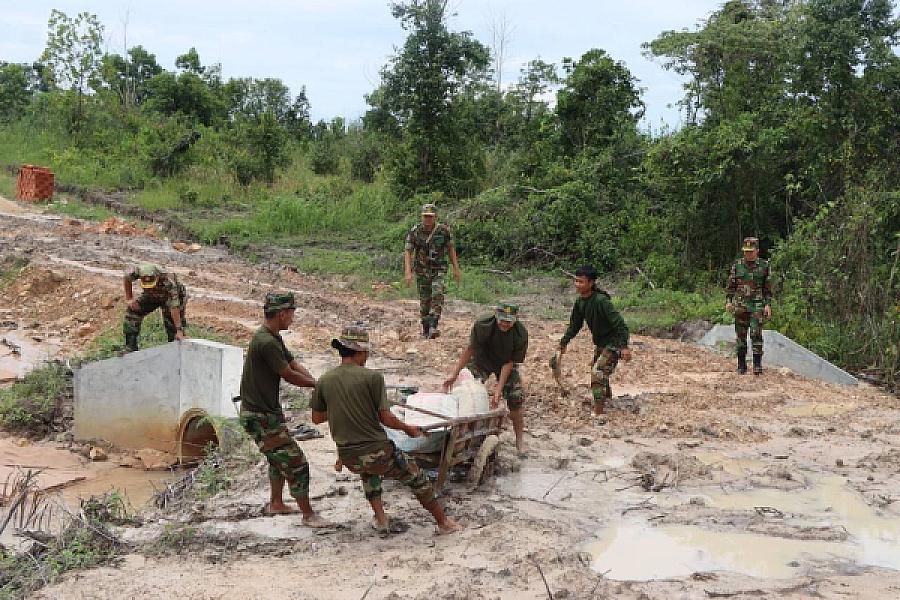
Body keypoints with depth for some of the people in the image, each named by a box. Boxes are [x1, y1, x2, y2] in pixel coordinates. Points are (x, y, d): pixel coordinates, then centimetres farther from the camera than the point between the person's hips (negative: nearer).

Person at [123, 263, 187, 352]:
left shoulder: (168, 282, -43)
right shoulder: (137, 271, -34)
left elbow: (174, 307, -43)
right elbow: (126, 277, -9)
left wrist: (179, 330, -44)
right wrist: (129, 299, -8)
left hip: (174, 295, -4)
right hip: (151, 295, 4)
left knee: (171, 323, -21)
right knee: (132, 311, -12)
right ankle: (130, 349, -2)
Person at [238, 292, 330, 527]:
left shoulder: (274, 338, 9)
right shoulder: (266, 342, -24)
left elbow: (295, 364, 9)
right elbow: (290, 375, -17)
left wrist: (318, 384, -5)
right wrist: (318, 384, -2)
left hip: (269, 412, 11)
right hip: (260, 417, -11)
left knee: (279, 458, 28)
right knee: (296, 463, -7)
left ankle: (276, 504, 45)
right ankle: (308, 515, 3)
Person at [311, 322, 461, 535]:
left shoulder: (324, 381, -1)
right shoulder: (372, 377, -13)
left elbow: (316, 418, 10)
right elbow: (386, 418, -14)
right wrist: (409, 429, 4)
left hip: (349, 458, 4)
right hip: (378, 452, -4)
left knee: (368, 470, 38)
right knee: (416, 477, 18)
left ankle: (380, 519, 30)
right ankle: (444, 523, 26)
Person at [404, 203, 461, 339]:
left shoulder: (444, 230, -8)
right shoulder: (415, 231, -9)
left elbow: (451, 249, 4)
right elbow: (408, 252, -9)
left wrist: (456, 268, 2)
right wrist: (408, 272, -19)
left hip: (438, 270, -1)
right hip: (422, 270, 1)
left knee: (437, 295, -22)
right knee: (424, 301, 6)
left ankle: (433, 327, -25)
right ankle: (425, 329, 22)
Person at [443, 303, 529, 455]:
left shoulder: (521, 334, -29)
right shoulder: (483, 325, -32)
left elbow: (509, 363, -23)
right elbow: (470, 349, -20)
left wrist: (498, 391, -26)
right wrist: (454, 374, -23)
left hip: (506, 364, 0)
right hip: (480, 361, 0)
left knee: (515, 399, -7)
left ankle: (520, 440, 10)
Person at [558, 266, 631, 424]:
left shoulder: (601, 301, -30)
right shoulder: (580, 301, -3)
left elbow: (619, 324, -32)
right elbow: (575, 325, 12)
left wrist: (624, 346, -38)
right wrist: (564, 341, 8)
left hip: (613, 343, -10)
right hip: (600, 343, 10)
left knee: (598, 373, -20)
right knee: (594, 368, 28)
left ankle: (600, 415, -14)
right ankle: (606, 396, 57)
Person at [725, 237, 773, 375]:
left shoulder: (764, 265, 3)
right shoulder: (737, 265, 6)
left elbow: (768, 288, 6)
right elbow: (730, 285, 8)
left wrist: (768, 304, -2)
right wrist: (728, 301, -4)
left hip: (757, 305, -2)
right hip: (741, 305, 2)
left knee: (756, 333, -12)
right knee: (741, 336, 4)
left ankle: (757, 364, -8)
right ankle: (741, 365, 12)